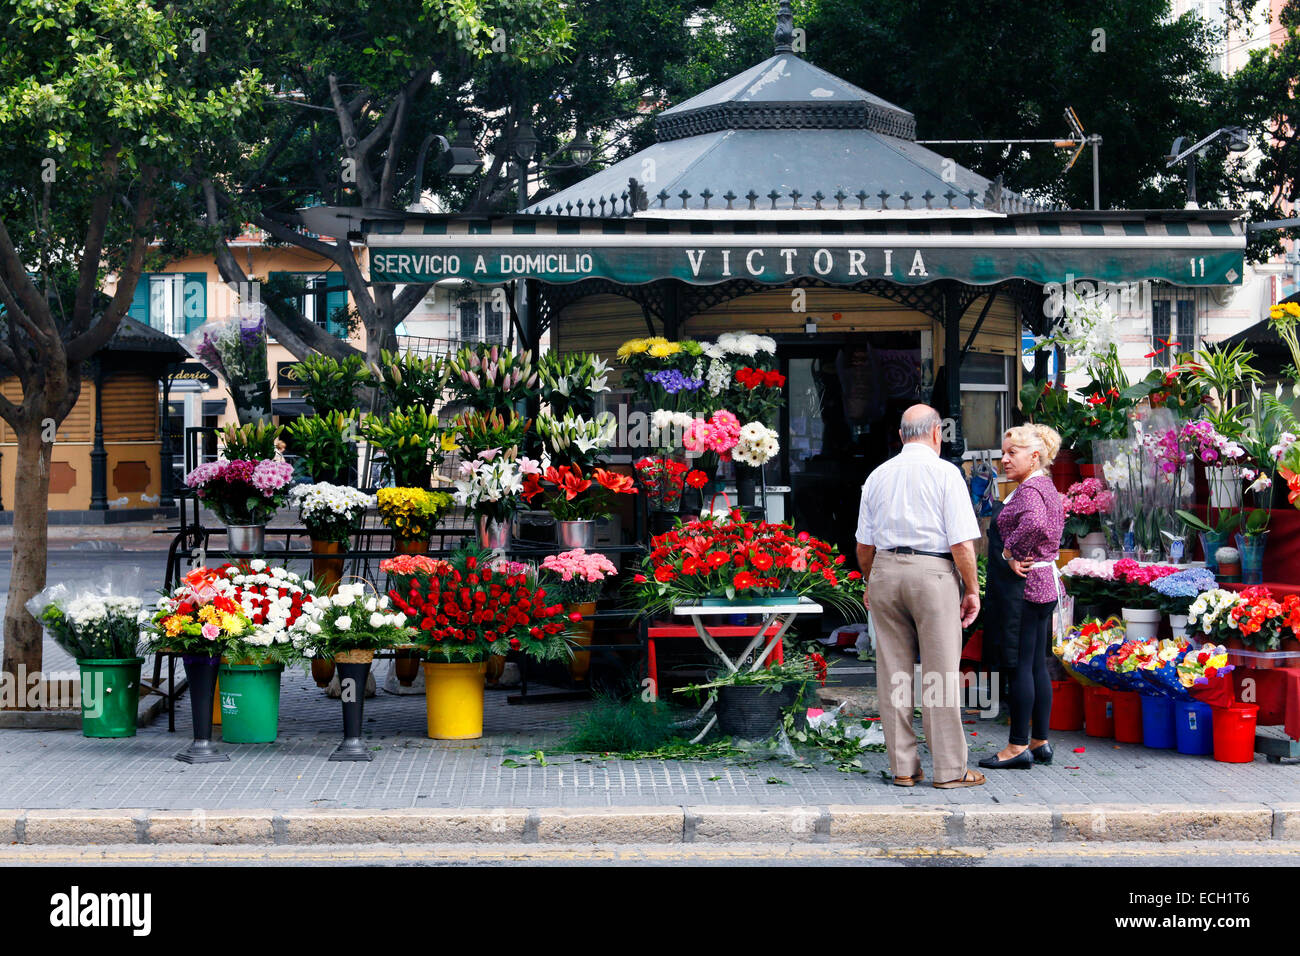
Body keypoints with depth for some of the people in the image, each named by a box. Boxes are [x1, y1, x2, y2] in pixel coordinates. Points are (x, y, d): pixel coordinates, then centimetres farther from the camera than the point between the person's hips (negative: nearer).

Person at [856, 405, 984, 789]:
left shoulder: (878, 476, 10)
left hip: (885, 570, 5)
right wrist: (972, 590, -1)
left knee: (893, 673, 8)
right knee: (941, 674, -1)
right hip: (933, 574, -5)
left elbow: (864, 544, 14)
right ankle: (949, 769, 3)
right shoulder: (945, 472, -5)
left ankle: (903, 767, 12)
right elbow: (962, 543, -10)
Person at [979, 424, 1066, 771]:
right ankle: (1040, 742, 17)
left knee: (1020, 666, -5)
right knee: (1037, 665, 13)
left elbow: (1034, 523, -35)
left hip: (1022, 586, -10)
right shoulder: (1047, 488, 16)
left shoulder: (1029, 489, -15)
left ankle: (1018, 747, -2)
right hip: (1045, 584, 10)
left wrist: (1008, 553, -22)